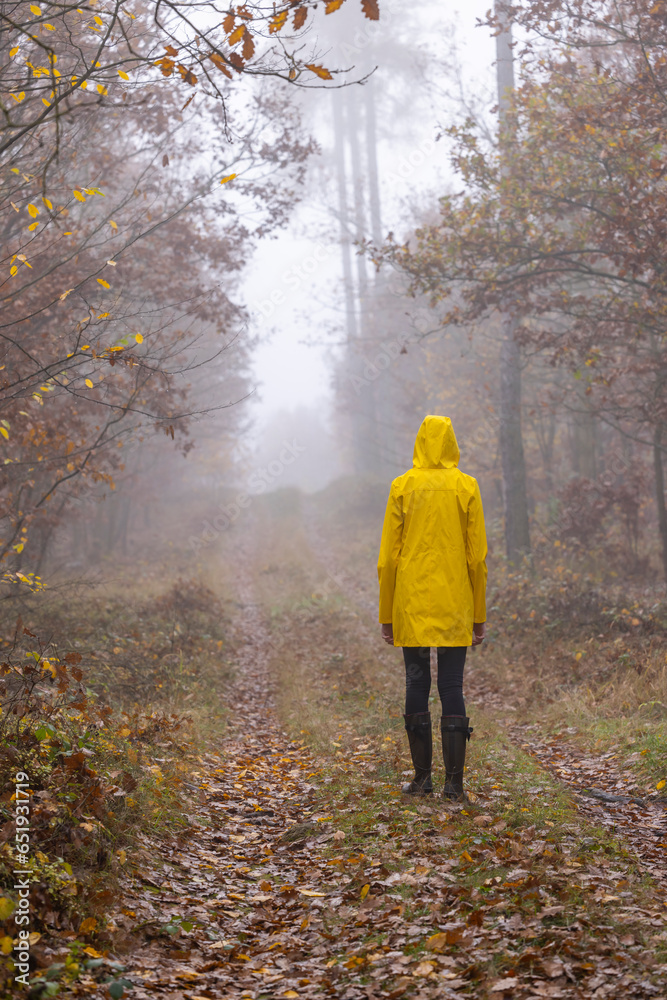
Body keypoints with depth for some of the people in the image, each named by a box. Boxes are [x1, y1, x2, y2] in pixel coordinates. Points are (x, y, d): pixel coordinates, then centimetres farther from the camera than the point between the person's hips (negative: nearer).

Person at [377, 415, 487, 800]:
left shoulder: (402, 487, 1)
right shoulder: (467, 487, 1)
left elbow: (388, 556, 1)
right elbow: (478, 556, 0)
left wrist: (387, 614, 7)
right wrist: (480, 615, 7)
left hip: (411, 606, 0)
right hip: (455, 608, 0)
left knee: (416, 685, 6)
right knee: (452, 688, 3)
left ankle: (423, 776, 8)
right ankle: (454, 780, 3)